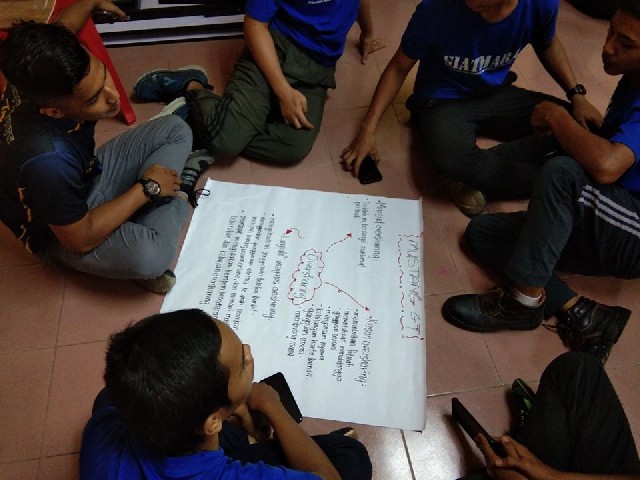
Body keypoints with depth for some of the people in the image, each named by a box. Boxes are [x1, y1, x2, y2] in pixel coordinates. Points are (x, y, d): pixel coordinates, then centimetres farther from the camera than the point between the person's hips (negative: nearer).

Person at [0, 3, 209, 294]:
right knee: (150, 256, -36)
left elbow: (62, 28, 4)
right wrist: (146, 188, -23)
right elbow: (80, 239, -30)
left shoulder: (39, 81, -21)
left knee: (176, 131, 3)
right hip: (60, 234, -7)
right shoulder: (47, 161, -42)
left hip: (88, 174, 8)